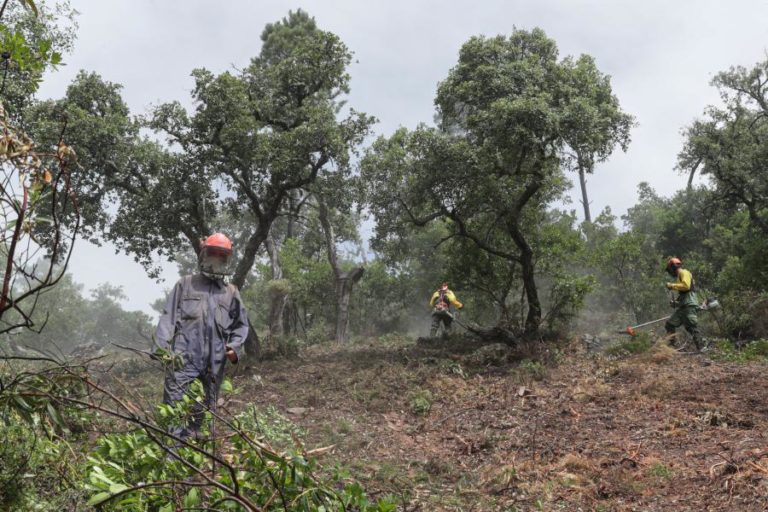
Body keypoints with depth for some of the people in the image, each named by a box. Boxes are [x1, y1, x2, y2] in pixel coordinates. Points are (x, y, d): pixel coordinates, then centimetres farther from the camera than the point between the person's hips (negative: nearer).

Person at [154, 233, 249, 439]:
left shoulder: (231, 293, 17)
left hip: (214, 366, 3)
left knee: (201, 414, 9)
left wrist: (235, 347, 1)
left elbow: (241, 325, 19)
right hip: (183, 360, -3)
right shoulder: (185, 284, 11)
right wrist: (161, 346, -8)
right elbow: (169, 317, 5)